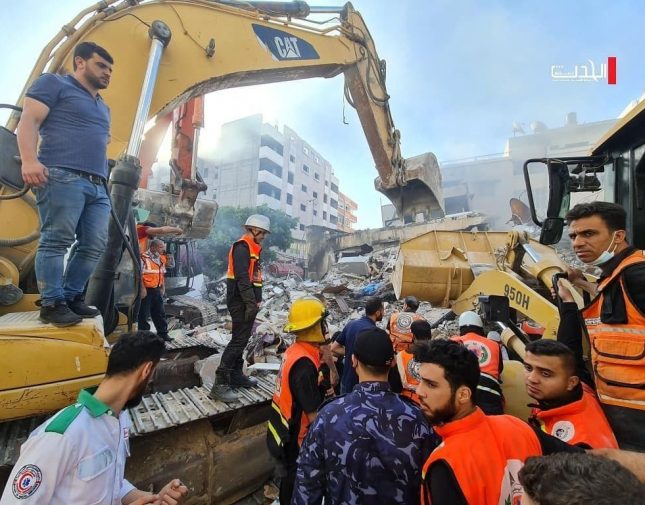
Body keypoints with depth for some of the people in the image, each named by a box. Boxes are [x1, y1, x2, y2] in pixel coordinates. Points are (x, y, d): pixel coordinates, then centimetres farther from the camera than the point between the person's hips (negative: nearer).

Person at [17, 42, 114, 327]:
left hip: (97, 185, 7)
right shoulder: (53, 83, 13)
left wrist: (108, 176, 20)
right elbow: (29, 120, 0)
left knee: (96, 246, -1)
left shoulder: (103, 108, 34)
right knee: (56, 241, -11)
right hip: (62, 176, -7)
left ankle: (71, 297, 8)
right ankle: (52, 303, -6)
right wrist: (29, 159, -16)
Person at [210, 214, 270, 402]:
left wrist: (256, 300, 14)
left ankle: (236, 375, 28)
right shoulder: (242, 247, -13)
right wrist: (251, 303, -24)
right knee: (238, 340, -9)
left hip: (247, 302, 10)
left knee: (242, 339, 16)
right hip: (241, 302, -10)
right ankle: (220, 384, -3)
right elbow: (242, 278, -22)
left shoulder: (252, 249, 19)